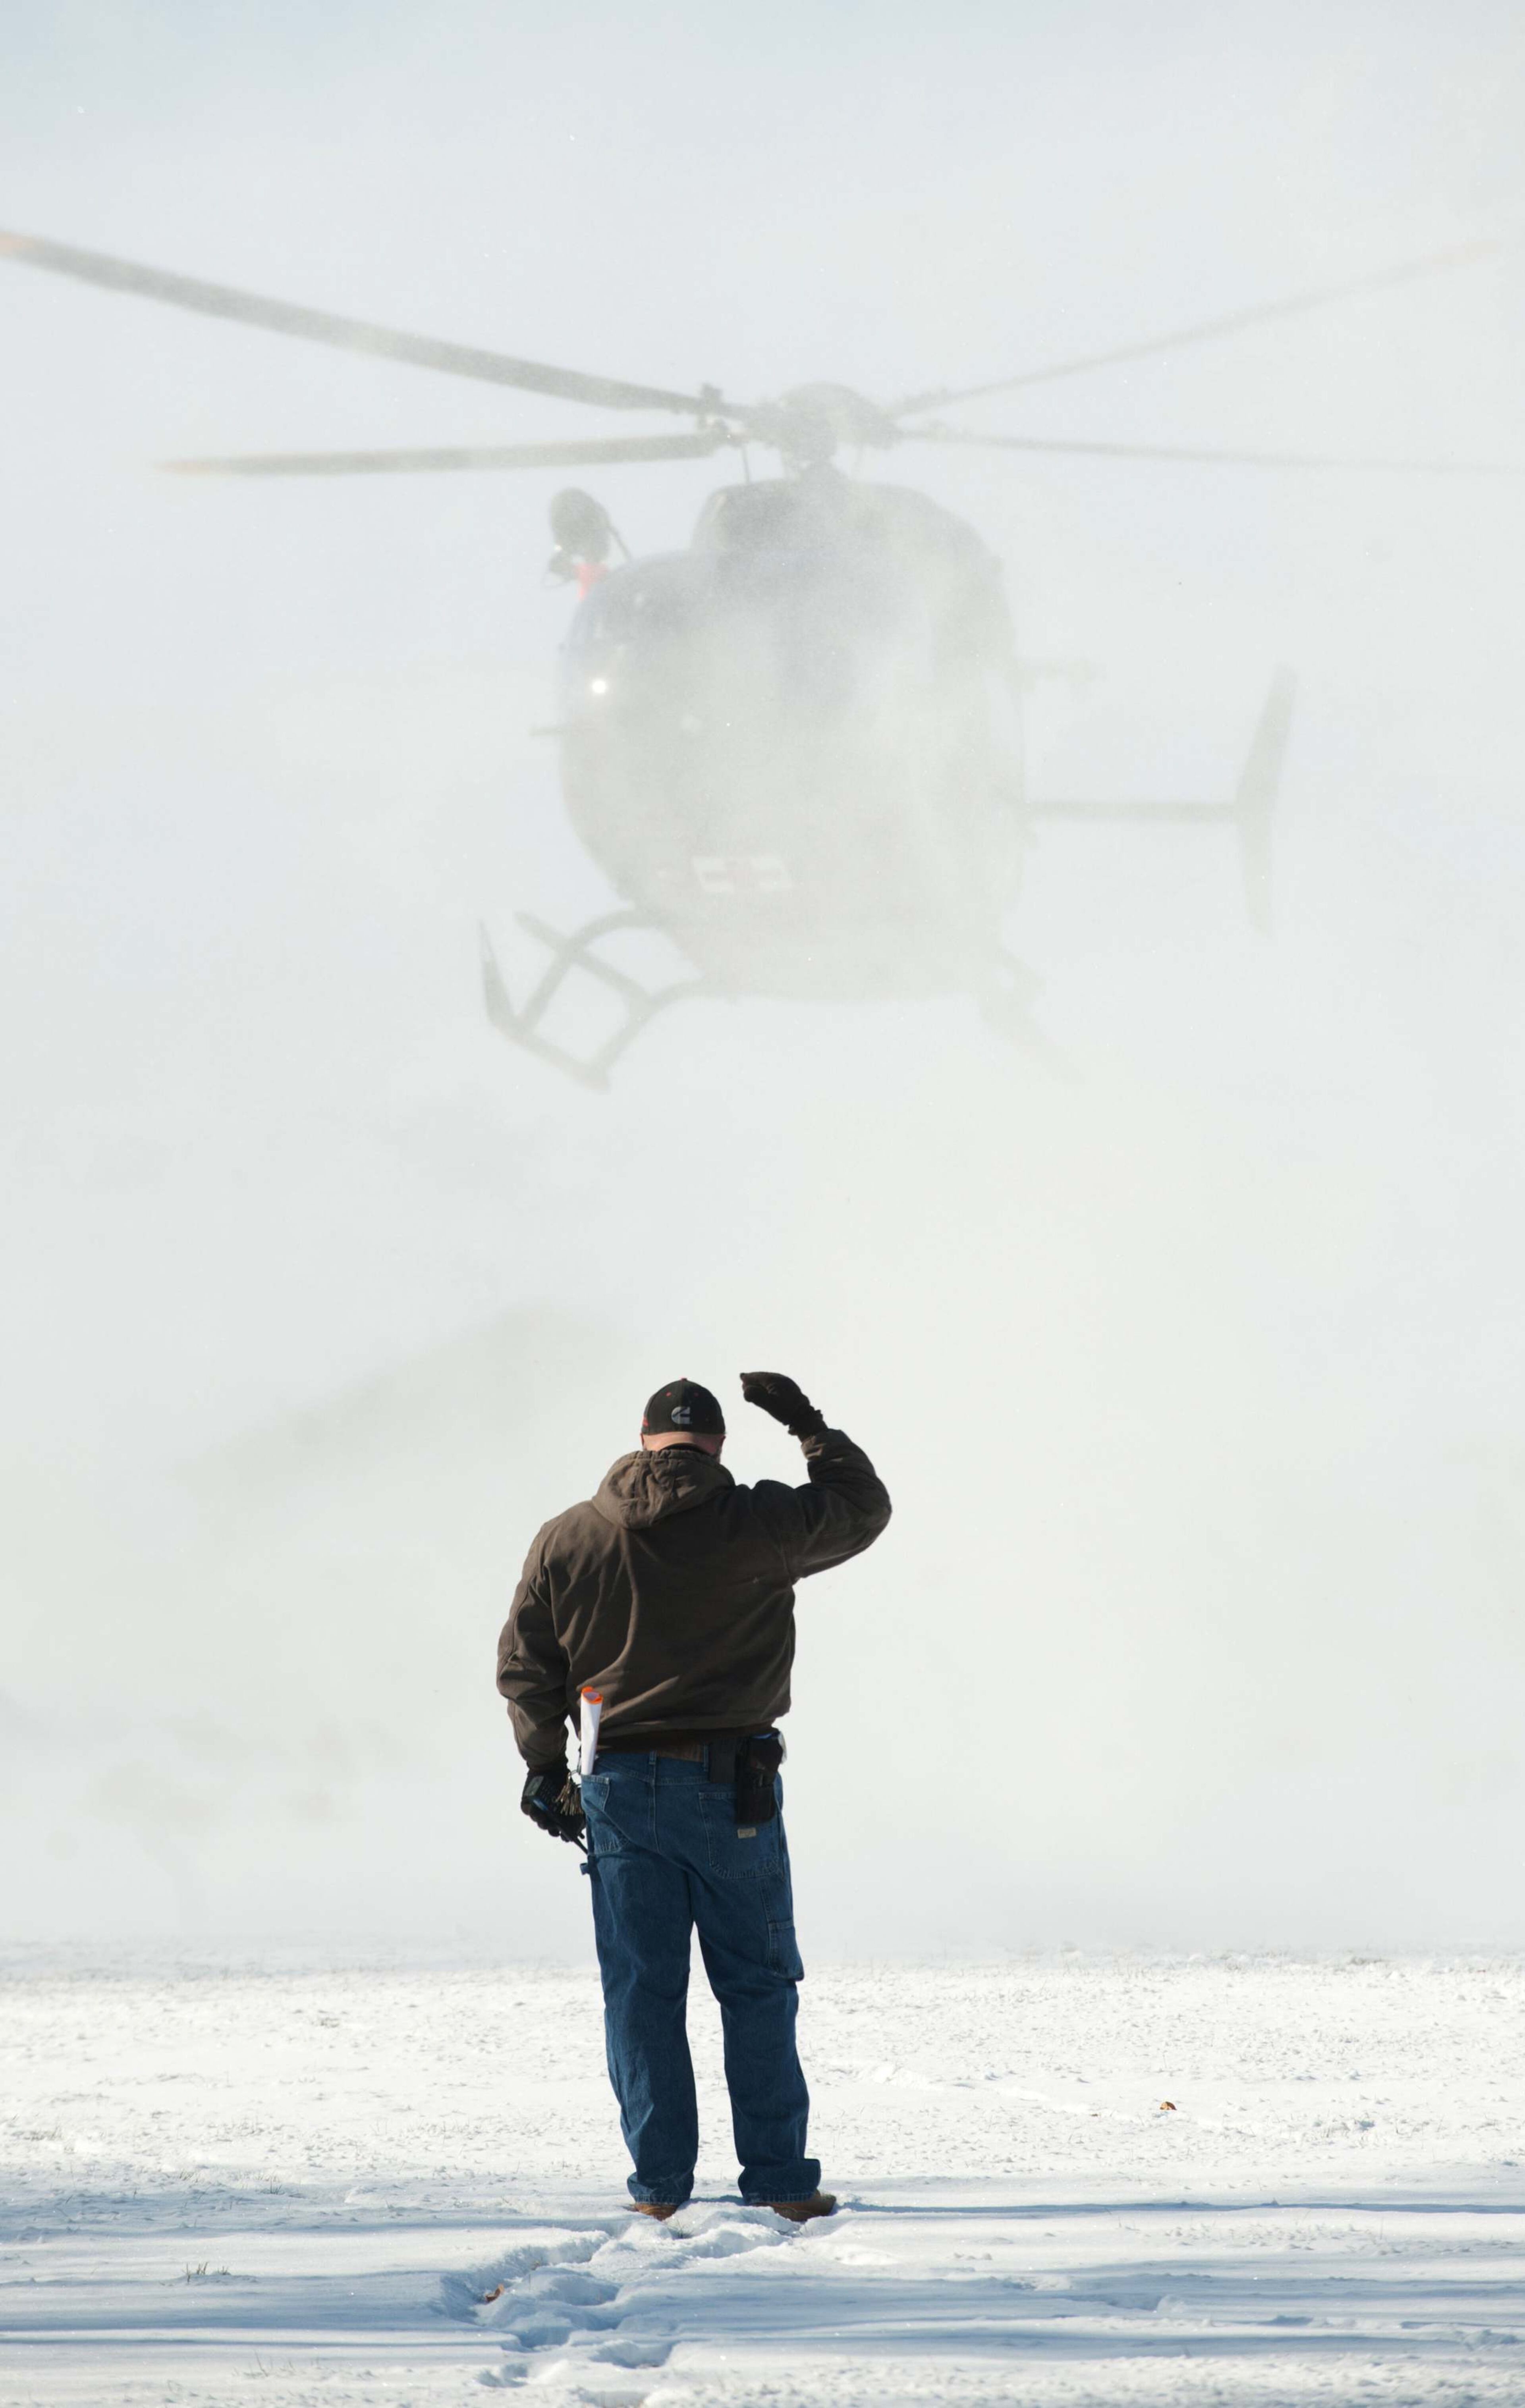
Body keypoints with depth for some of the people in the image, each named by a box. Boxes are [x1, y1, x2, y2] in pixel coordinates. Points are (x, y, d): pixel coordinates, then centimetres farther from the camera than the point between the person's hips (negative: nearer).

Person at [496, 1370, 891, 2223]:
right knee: (758, 1987, 6)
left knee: (643, 1992, 6)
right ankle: (778, 2179, 6)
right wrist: (809, 1425, 19)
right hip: (731, 1789, -2)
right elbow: (863, 1507, 9)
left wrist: (544, 1763, 15)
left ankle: (660, 2184, 5)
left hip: (618, 1791, 2)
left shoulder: (567, 1539, 2)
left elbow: (524, 1661, 6)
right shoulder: (758, 1525, -6)